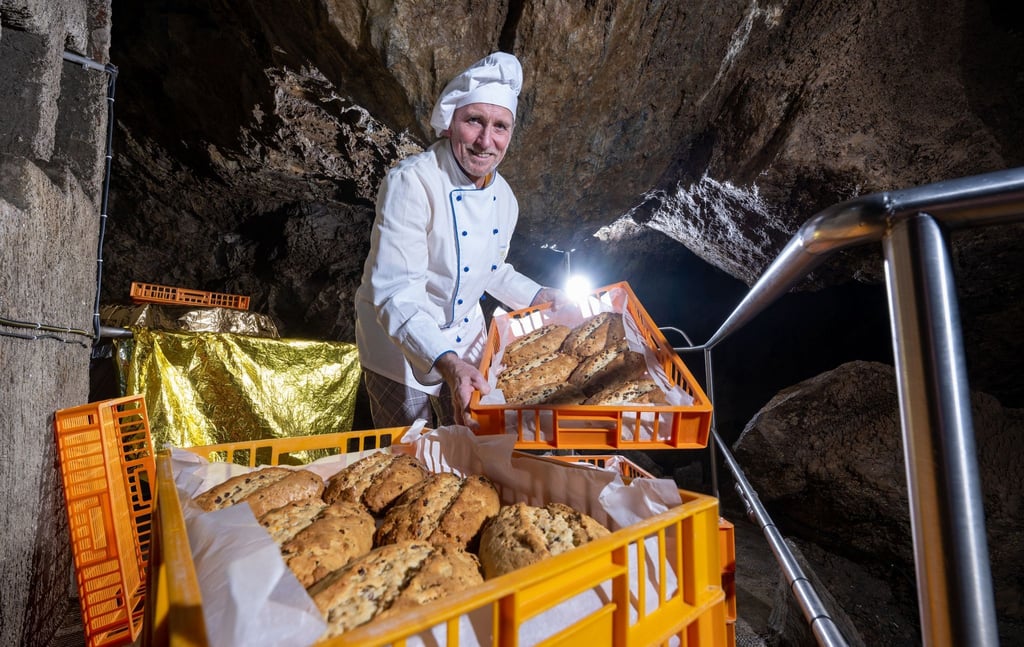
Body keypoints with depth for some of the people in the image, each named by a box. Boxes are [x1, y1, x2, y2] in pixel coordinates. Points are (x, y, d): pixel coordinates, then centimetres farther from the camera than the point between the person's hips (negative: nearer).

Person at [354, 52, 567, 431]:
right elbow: (395, 293, -32)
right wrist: (445, 362, -43)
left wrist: (541, 297, 5)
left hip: (467, 345, 6)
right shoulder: (410, 183, -25)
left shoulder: (503, 197, -3)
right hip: (402, 350, -6)